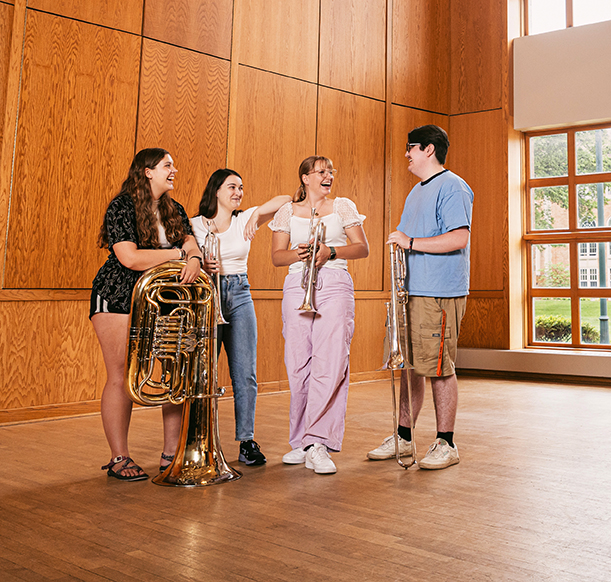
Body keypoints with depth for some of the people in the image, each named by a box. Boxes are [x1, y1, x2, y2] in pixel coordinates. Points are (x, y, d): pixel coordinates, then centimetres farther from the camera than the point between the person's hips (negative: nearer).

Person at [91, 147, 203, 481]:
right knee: (121, 378, -5)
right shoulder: (122, 206, -8)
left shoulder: (174, 210, 14)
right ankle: (119, 459, 6)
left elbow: (191, 243, 4)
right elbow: (130, 257, -19)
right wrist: (179, 253, -13)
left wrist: (194, 258, -21)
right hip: (118, 299, -6)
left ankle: (171, 454, 9)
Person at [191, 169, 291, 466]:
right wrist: (203, 266, -20)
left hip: (240, 296, 2)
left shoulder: (245, 220, 8)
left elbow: (285, 200, 2)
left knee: (245, 373, -1)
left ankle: (247, 441, 6)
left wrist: (256, 214, -12)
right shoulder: (196, 225, 3)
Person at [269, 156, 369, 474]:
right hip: (297, 288, 2)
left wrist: (331, 251, -8)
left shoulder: (343, 206, 13)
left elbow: (362, 248, 8)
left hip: (335, 286, -1)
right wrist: (296, 253, -8)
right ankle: (303, 441, 10)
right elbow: (276, 256, 14)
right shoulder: (288, 211, 16)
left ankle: (318, 443, -13)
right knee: (299, 365, -1)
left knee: (330, 364, -14)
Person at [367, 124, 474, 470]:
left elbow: (459, 238, -19)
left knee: (439, 368, -4)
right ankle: (404, 438, 21)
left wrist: (411, 242, -16)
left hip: (440, 293, -9)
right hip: (412, 292, 9)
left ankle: (446, 444, 7)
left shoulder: (451, 186, -7)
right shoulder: (417, 192, 23)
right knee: (408, 365, 11)